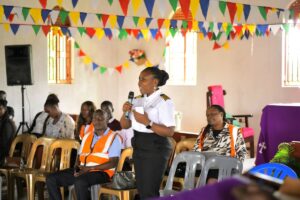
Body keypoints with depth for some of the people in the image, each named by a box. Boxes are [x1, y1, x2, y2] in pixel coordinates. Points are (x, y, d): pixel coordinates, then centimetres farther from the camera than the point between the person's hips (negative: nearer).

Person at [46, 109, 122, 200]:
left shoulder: (114, 137, -1)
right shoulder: (87, 136, 21)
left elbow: (113, 163, -9)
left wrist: (90, 168, -16)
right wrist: (78, 167, -2)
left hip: (101, 172, -7)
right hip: (82, 170, 7)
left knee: (80, 181, -39)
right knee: (51, 179, -9)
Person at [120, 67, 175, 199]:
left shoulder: (164, 101, -13)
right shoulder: (137, 100, 9)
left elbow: (170, 132, -19)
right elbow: (125, 125, 14)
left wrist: (147, 122, -26)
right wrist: (125, 113, -6)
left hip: (155, 149, -8)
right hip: (138, 147, 8)